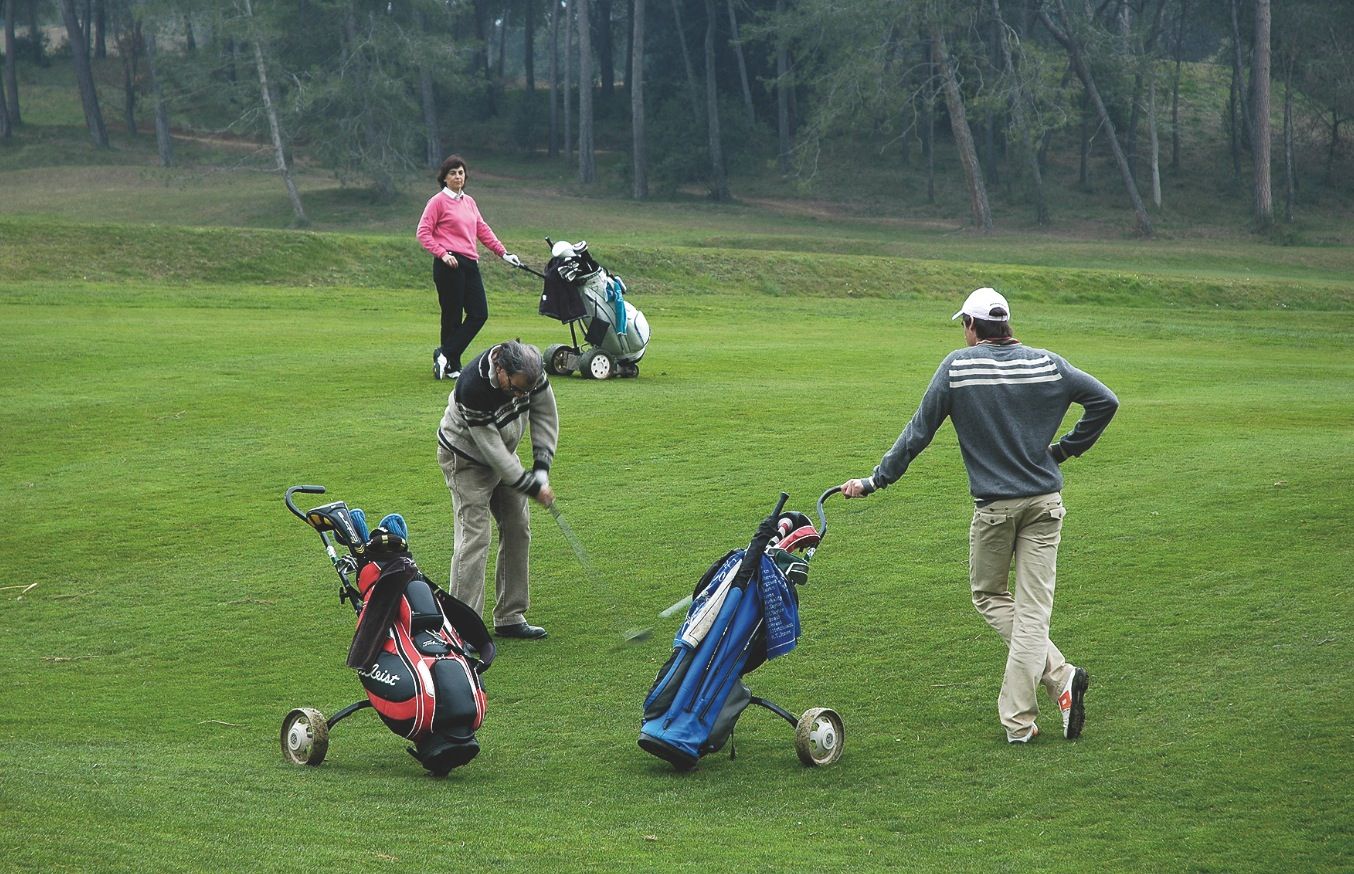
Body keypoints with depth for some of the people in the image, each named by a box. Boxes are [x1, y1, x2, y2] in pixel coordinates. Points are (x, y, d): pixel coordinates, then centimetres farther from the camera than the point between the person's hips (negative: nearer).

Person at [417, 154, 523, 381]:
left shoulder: (469, 201, 18)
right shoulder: (438, 201, -2)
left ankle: (445, 355, -1)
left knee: (479, 314, -2)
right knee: (453, 317, -5)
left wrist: (503, 253, 17)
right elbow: (423, 233, -6)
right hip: (450, 264, -7)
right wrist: (442, 254, -16)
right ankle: (452, 366, 2)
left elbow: (482, 230, 22)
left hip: (470, 263, 7)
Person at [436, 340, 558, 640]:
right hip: (467, 459, -7)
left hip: (502, 454, 7)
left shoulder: (530, 372, -20)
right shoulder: (473, 388, -39)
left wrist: (541, 471, -10)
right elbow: (492, 450, -31)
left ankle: (510, 618, 16)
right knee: (474, 537, -14)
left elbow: (546, 415, -4)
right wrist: (533, 487, -22)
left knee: (518, 530, 7)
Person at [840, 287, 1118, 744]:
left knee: (989, 595, 15)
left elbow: (918, 431, -4)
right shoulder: (1047, 364, 2)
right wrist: (1067, 448, 12)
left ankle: (1059, 675, -1)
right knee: (1032, 608, 4)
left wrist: (875, 481, 3)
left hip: (994, 505, -3)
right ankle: (1018, 719, -1)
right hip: (1045, 501, 3)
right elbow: (1105, 400, 4)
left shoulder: (957, 367, -5)